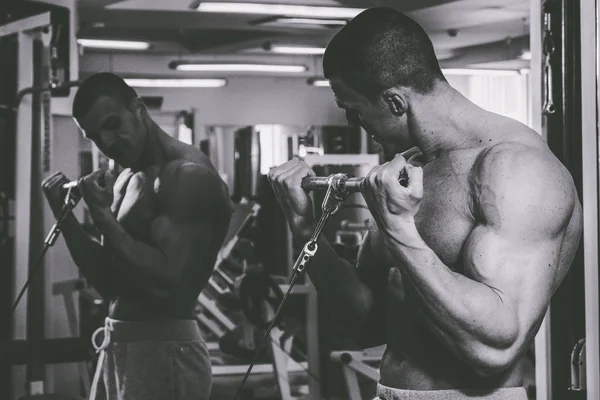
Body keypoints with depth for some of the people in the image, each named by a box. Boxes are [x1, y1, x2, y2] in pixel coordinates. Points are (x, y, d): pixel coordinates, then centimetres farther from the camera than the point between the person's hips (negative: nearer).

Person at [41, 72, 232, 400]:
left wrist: (104, 217, -17)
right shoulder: (126, 181, 13)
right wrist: (65, 216, 4)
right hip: (117, 348, 9)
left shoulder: (188, 176, -16)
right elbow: (110, 284, 14)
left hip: (164, 354, -9)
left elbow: (164, 281, -24)